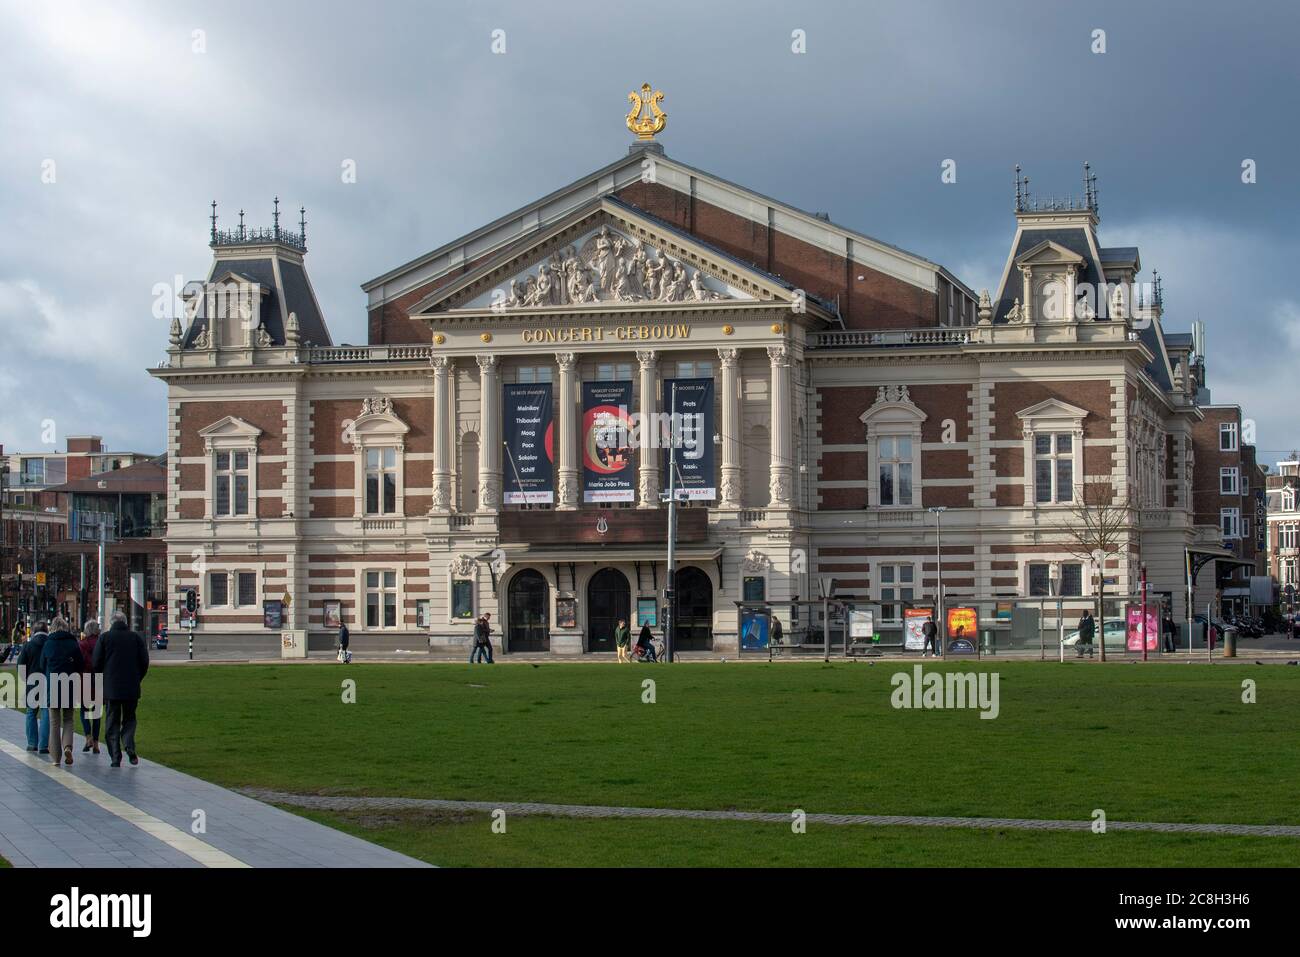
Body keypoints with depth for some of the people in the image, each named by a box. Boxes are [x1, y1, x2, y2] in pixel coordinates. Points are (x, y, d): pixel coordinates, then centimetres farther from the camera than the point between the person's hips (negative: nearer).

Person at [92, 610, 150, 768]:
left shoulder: (104, 637, -1)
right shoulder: (136, 638, 2)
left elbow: (96, 663, -2)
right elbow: (145, 662, 2)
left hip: (111, 688, -1)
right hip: (132, 688, 1)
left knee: (113, 722, 6)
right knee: (129, 719, 14)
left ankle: (115, 758, 1)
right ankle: (129, 746, -11)